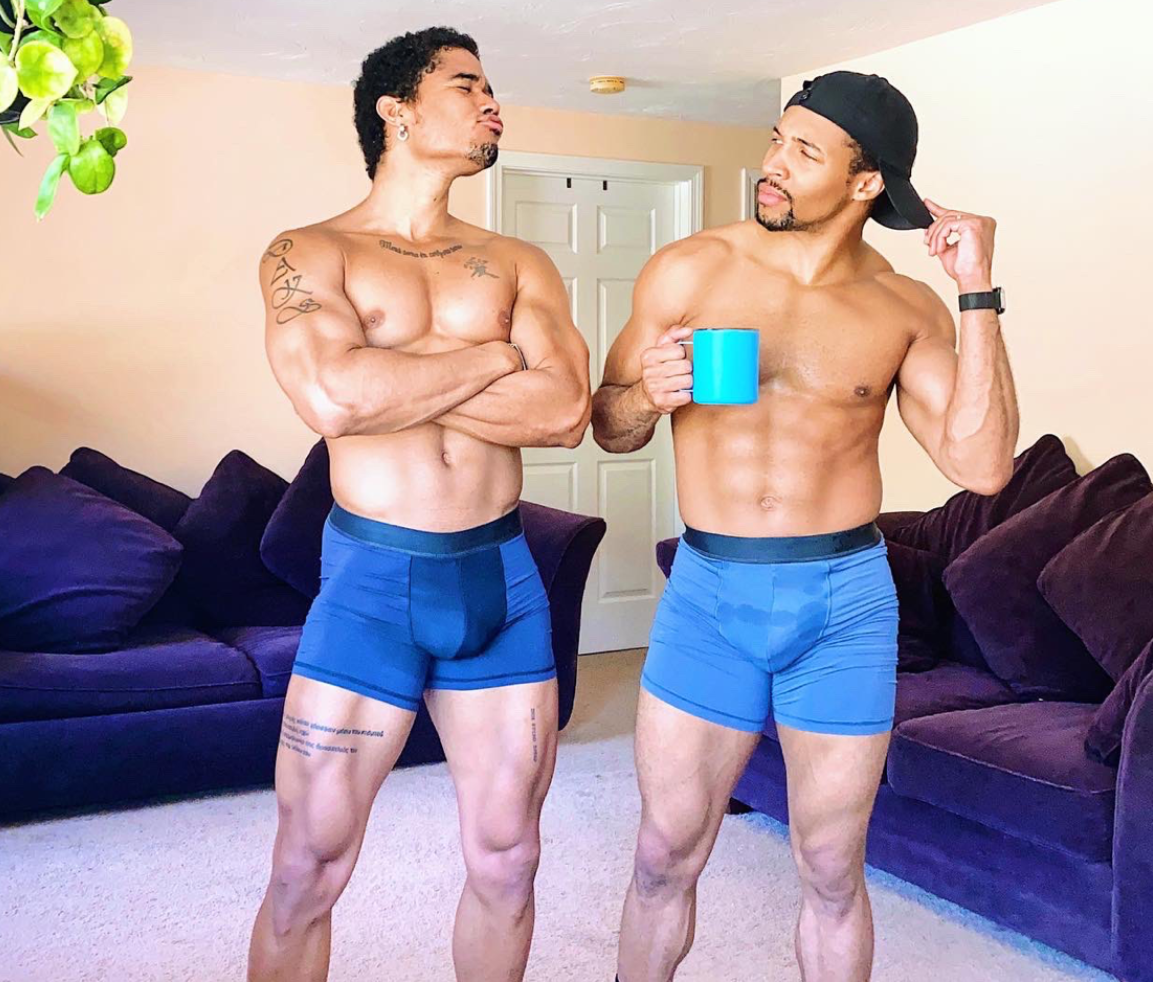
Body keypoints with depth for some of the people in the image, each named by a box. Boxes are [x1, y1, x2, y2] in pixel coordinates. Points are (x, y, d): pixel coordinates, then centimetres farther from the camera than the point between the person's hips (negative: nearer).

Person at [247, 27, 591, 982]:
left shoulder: (519, 263, 9)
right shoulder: (309, 253, 0)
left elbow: (565, 412, -8)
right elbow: (333, 398, -20)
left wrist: (388, 379, -13)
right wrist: (491, 355, -8)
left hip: (502, 578, 3)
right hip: (370, 580, -3)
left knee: (505, 862, 12)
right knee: (307, 873, 5)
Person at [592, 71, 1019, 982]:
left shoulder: (906, 310, -1)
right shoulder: (689, 270, -1)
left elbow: (981, 465, -12)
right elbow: (611, 428, 6)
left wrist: (977, 292, -13)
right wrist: (647, 394, -17)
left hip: (845, 601, 0)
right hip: (708, 592, 0)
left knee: (832, 872, 13)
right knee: (665, 858, 9)